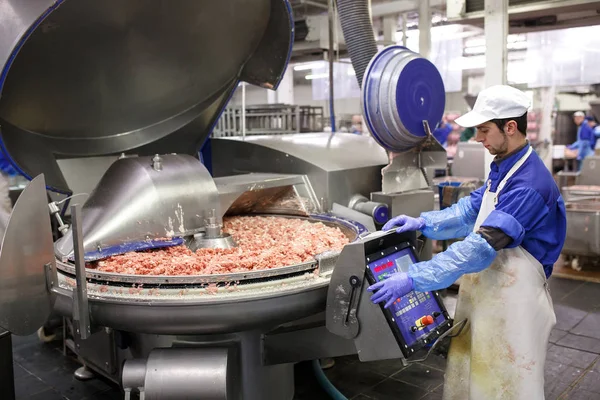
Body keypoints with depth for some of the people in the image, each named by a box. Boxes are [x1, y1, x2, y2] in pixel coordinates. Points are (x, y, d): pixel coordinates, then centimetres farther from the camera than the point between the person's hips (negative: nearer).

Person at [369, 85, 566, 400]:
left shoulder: (528, 184, -26)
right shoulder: (502, 168, 6)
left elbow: (481, 247, -31)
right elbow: (471, 209, 12)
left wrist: (413, 279, -33)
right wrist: (424, 223, -5)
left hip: (511, 301, -9)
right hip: (485, 290, 9)